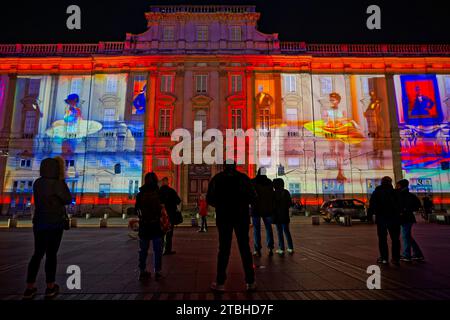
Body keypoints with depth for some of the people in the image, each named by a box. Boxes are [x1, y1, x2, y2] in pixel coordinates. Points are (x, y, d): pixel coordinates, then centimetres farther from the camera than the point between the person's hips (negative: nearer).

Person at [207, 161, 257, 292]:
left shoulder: (217, 178, -1)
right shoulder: (243, 178, -2)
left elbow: (209, 199, -1)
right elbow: (252, 197, -2)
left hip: (224, 217, 0)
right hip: (241, 217, 0)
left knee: (224, 249, 7)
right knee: (245, 248, 8)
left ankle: (220, 282, 7)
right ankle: (250, 282, 11)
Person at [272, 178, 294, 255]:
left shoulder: (274, 194, -14)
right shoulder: (286, 192, -1)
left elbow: (273, 205, -11)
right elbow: (290, 203, 3)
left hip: (277, 215, -4)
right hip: (285, 215, 4)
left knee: (279, 232, 3)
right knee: (286, 231, 14)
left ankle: (281, 249, 5)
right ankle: (290, 248, 16)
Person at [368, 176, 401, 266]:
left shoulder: (376, 192, 2)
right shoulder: (394, 192, 2)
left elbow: (372, 205, -2)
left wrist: (370, 215, 0)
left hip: (381, 218, 0)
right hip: (394, 218, 1)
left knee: (382, 238, 5)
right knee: (395, 238, 8)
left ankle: (384, 258, 3)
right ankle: (396, 258, 7)